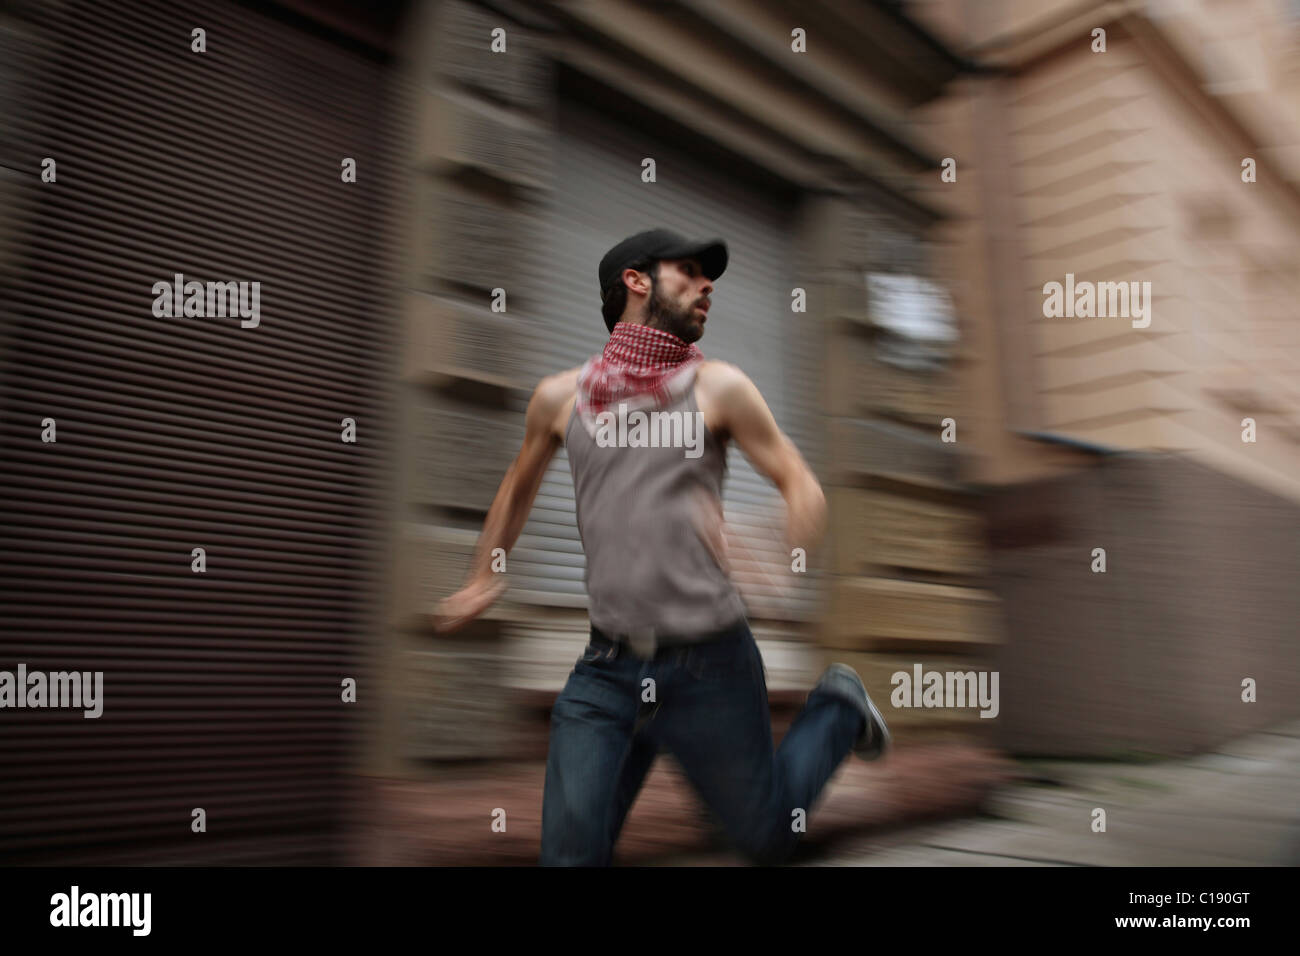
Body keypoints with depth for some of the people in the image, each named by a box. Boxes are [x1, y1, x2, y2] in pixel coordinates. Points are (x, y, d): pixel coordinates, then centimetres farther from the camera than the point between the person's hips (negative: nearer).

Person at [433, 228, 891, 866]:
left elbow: (802, 486, -2)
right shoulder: (560, 396, 4)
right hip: (605, 669, 2)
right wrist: (483, 576, 24)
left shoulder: (718, 387, -2)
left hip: (709, 666, -1)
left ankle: (838, 708, 39)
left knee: (767, 839, 18)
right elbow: (520, 483, 22)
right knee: (569, 852, 1)